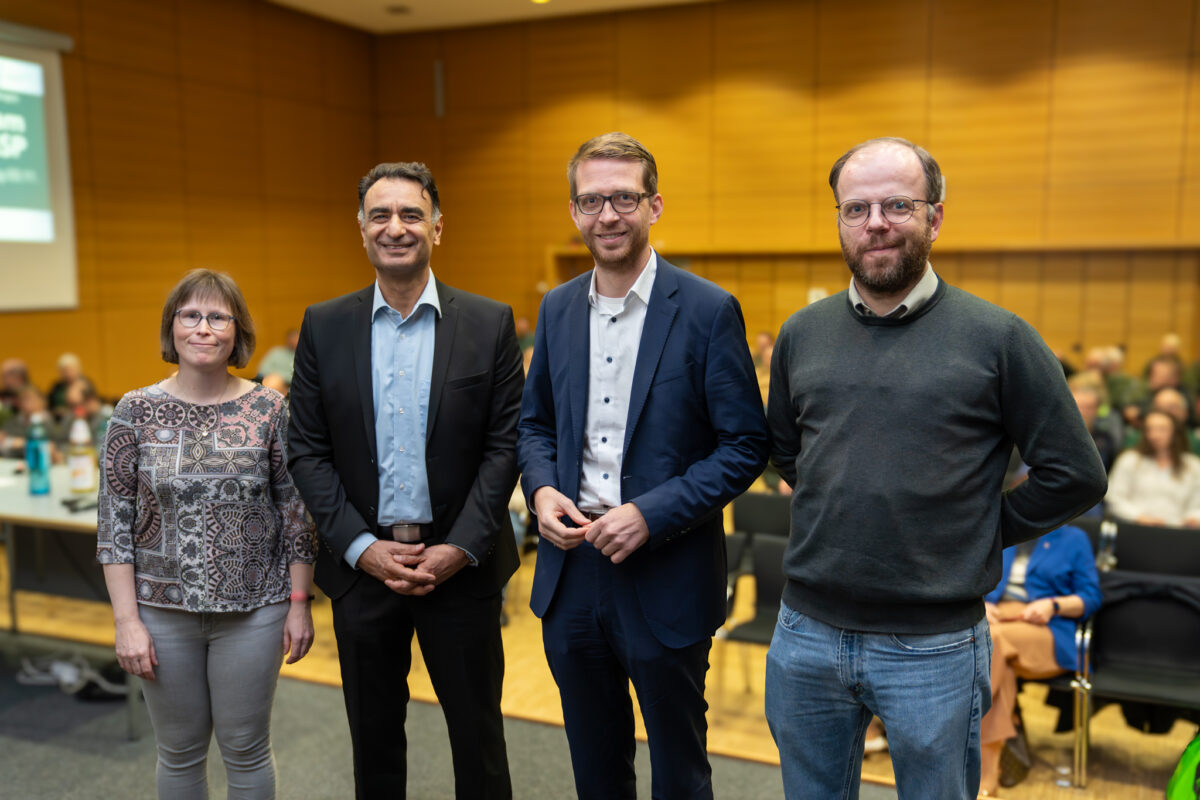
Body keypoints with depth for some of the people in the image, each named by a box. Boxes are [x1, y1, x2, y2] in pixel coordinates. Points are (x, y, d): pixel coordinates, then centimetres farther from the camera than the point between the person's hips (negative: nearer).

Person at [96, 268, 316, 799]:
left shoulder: (269, 411, -4)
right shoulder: (135, 412, -3)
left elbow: (297, 512, -1)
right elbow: (114, 524, -2)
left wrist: (300, 604, -2)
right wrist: (127, 621, -6)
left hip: (253, 610, 0)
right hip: (163, 611, 1)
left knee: (246, 750, 12)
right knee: (179, 753, 15)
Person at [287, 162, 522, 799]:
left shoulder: (490, 323, -3)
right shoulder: (324, 327, 2)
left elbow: (504, 444, -5)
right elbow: (307, 452, 0)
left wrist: (462, 547, -13)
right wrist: (360, 547, -10)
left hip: (461, 565, -1)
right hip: (361, 564, 2)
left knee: (477, 733, 12)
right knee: (373, 735, 17)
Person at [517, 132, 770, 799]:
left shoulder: (708, 311, -11)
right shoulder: (558, 309, 6)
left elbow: (746, 445, -10)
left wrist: (651, 514, -19)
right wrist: (542, 489, -6)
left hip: (666, 576, -4)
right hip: (570, 569, 5)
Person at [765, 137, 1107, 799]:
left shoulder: (997, 337, -8)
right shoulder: (801, 334, 4)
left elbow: (1075, 475, -4)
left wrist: (979, 531, -3)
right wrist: (838, 513, 8)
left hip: (934, 648, -3)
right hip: (806, 633, 4)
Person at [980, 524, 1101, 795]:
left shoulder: (1073, 538, 16)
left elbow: (1091, 598, 8)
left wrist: (1053, 605, -10)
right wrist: (980, 604, -3)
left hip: (1046, 634, -2)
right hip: (993, 620, 2)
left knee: (991, 640, -37)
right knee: (999, 665, -36)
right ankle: (989, 772, -40)